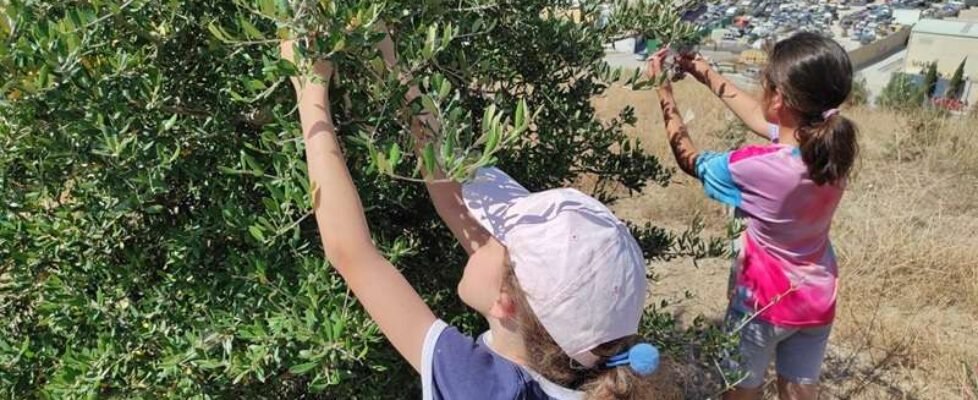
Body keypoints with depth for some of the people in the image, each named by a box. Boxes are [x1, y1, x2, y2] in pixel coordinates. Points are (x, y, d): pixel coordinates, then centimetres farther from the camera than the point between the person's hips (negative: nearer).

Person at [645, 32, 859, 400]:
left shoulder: (757, 167, -31)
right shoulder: (833, 142, -13)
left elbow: (689, 159, -10)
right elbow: (761, 119, 6)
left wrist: (664, 92, -3)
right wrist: (709, 75, 11)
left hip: (763, 301, -5)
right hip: (817, 300, 5)